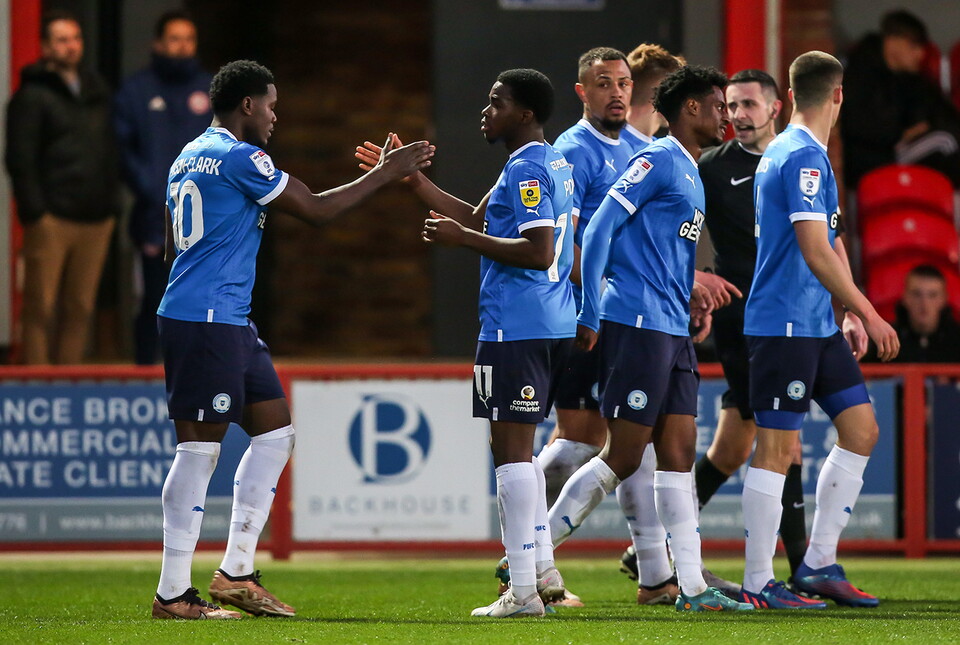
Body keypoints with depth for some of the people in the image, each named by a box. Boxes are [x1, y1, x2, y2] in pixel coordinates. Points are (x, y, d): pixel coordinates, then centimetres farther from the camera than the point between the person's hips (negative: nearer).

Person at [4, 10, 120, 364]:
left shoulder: (97, 92, 17)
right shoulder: (33, 96, -1)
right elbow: (20, 160, -6)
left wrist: (111, 203, 12)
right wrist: (34, 211, -13)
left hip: (95, 217, 6)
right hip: (53, 218, -6)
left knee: (80, 309, 6)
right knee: (41, 309, -6)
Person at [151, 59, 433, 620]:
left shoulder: (191, 157, 18)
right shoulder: (239, 157, -12)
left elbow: (174, 246, 24)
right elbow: (315, 210, -7)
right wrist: (384, 175, 3)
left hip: (230, 322, 10)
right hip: (208, 321, -10)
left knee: (276, 431, 12)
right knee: (200, 448, -8)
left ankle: (237, 572, 12)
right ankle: (173, 593, -5)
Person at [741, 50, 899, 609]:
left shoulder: (787, 151, 16)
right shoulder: (804, 157, -16)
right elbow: (816, 252, -21)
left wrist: (854, 311, 24)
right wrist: (869, 314, -19)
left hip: (817, 325, 10)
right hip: (785, 326, -10)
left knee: (861, 430, 10)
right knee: (778, 448, -6)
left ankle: (819, 564, 14)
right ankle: (759, 584, -2)